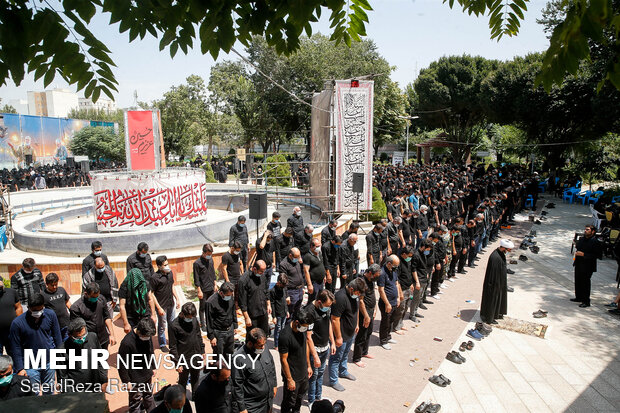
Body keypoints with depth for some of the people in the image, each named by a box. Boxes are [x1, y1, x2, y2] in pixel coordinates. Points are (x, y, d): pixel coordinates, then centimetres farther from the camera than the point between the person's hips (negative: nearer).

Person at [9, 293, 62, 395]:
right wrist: (19, 368, -7)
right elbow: (16, 348, -7)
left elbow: (57, 336, 4)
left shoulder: (50, 314, -8)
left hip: (49, 361, 2)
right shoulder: (17, 323, -15)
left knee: (49, 391, 18)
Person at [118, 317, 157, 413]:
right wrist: (126, 381, -14)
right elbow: (122, 365, -19)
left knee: (149, 396, 25)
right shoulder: (126, 343, -29)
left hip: (147, 376, 6)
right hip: (135, 380, -6)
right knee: (135, 401, 9)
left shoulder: (148, 336, -9)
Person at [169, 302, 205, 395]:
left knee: (196, 379, 21)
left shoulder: (194, 320, -5)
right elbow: (173, 347, -13)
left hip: (197, 357, 5)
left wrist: (202, 351, 11)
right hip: (184, 359, -4)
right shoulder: (173, 325, -19)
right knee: (183, 381, 13)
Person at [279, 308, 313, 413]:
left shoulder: (303, 328, -8)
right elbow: (283, 360, -23)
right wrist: (289, 380, -16)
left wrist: (308, 365, 13)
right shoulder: (285, 336, -31)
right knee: (290, 402, 13)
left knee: (301, 396, 28)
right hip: (293, 376, -7)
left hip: (304, 372, 7)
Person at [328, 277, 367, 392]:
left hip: (351, 332, 8)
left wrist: (356, 324, 18)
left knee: (345, 354, 28)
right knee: (336, 357, 9)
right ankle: (333, 381, 26)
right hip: (342, 334, -8)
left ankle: (343, 372, 49)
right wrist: (338, 337, -23)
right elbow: (335, 319, -29)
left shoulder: (355, 294, -4)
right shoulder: (341, 297, -33)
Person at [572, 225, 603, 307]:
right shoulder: (581, 239, 8)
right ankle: (578, 297, 31)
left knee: (585, 283, -1)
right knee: (578, 281, 16)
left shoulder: (596, 242, -14)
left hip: (587, 267, -7)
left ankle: (586, 301, 10)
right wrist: (576, 253, 5)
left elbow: (598, 256, -18)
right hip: (578, 264, 7)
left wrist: (584, 254, -22)